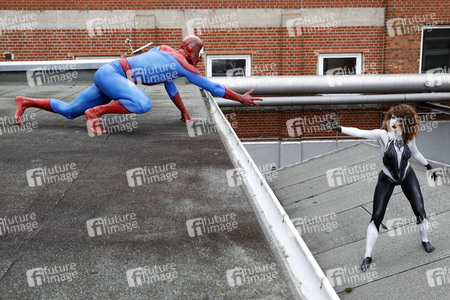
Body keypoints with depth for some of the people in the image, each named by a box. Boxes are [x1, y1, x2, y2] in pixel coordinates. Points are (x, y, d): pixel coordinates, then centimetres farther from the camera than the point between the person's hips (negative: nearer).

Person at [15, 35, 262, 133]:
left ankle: (25, 102, 26)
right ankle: (95, 112, -21)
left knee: (68, 111, 17)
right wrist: (241, 98, 9)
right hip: (111, 73, -10)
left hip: (107, 75, 10)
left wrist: (185, 115, 34)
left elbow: (170, 86, 29)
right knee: (143, 104, -34)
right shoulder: (183, 65, -7)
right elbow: (214, 88, -1)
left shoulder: (163, 49, 19)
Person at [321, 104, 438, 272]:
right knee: (376, 217, -7)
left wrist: (429, 167, 20)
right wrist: (337, 128, -54)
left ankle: (425, 240, 34)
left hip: (407, 177, 3)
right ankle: (368, 257, 3)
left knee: (420, 211, 1)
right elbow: (360, 132, -40)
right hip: (387, 179, -3)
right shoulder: (383, 135, -25)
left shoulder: (409, 138, -14)